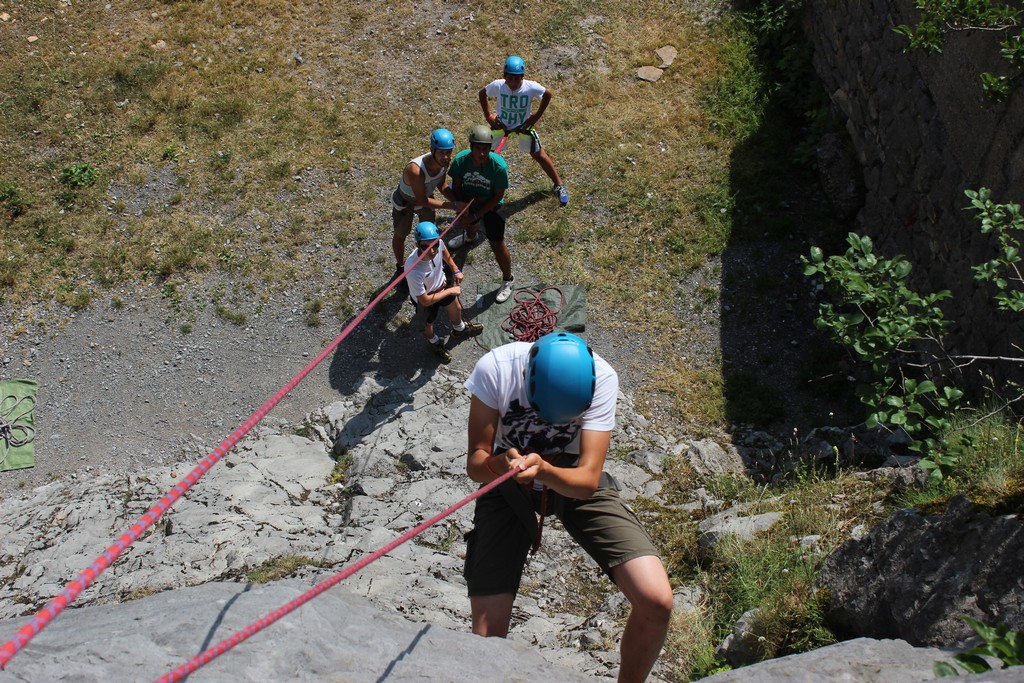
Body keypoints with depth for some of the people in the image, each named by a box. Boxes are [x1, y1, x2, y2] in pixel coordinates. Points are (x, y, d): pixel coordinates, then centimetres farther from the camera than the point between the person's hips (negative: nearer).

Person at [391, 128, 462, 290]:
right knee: (400, 235, 17)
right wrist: (452, 205, -33)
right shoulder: (415, 170, -46)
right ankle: (400, 267, 44)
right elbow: (423, 201, -34)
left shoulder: (444, 161, -27)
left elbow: (442, 186, -8)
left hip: (425, 197, 5)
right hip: (404, 202, -5)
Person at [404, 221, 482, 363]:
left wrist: (455, 269, -1)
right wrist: (450, 291, -22)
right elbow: (425, 300, -31)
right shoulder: (413, 270, -47)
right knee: (428, 324, 22)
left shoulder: (438, 243, -32)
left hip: (441, 283, 5)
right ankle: (434, 342, 57)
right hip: (425, 297, -5)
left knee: (456, 309, 28)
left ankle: (459, 329, 62)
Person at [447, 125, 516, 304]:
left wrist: (477, 215, -24)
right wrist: (462, 209, -19)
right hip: (469, 202, 4)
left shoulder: (499, 166, -37)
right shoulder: (460, 160, -30)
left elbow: (498, 196, -24)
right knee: (470, 223, 36)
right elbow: (456, 187, -12)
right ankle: (470, 236, 76)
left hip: (491, 206, -4)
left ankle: (508, 279, 26)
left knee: (497, 245, 1)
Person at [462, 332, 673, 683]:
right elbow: (474, 463, -19)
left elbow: (588, 481, -26)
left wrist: (543, 469, -46)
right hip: (507, 484, 0)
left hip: (574, 479, 1)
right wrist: (496, 465, -42)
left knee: (656, 602, -18)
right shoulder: (494, 368, -26)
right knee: (487, 635, -13)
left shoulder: (601, 377, -25)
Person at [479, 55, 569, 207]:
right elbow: (482, 94, -6)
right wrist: (488, 116, -8)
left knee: (539, 156, 7)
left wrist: (536, 116, -9)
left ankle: (559, 185, 24)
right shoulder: (497, 86, -27)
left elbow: (547, 95, -8)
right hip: (500, 125, 0)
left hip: (524, 125, 0)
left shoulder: (531, 87, -29)